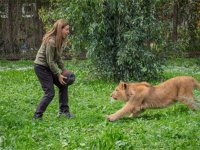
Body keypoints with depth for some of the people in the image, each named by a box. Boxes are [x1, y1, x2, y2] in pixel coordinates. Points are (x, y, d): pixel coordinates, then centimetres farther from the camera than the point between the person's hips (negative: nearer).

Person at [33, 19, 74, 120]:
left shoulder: (59, 40, 3)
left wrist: (64, 70, 6)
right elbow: (50, 61, -22)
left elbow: (58, 57, 11)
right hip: (41, 67, -10)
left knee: (63, 85, 11)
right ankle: (37, 117, -2)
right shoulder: (51, 41, -26)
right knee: (50, 93, -10)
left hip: (49, 67, 10)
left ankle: (64, 111, 18)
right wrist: (58, 75, -15)